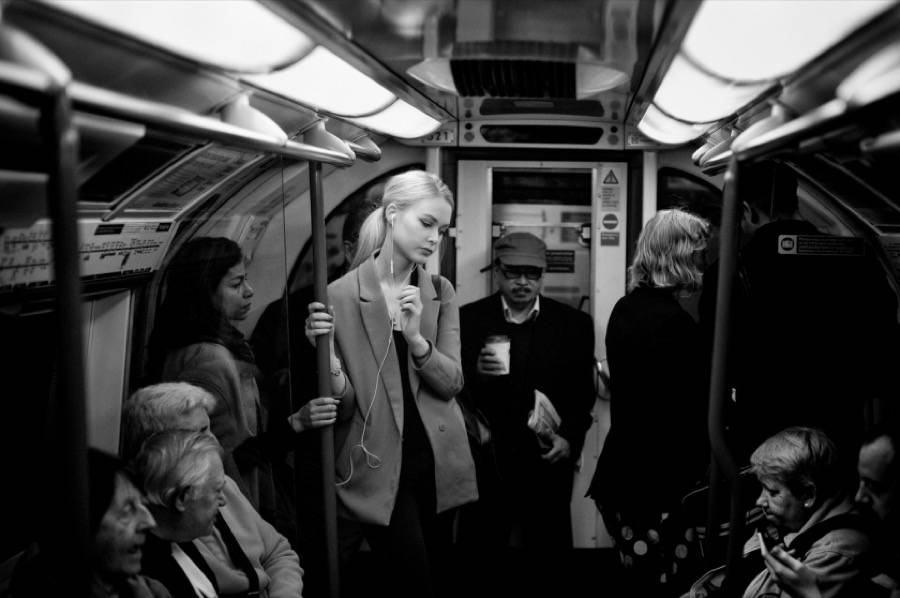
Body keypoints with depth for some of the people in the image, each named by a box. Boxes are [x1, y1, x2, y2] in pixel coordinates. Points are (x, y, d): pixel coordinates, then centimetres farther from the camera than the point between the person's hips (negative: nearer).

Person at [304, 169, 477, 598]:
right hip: (380, 468, -4)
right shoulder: (341, 295, -10)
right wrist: (327, 358, -29)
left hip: (438, 463, 5)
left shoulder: (440, 292, 3)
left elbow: (452, 383, -4)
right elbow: (345, 405, -8)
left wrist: (417, 338, -21)